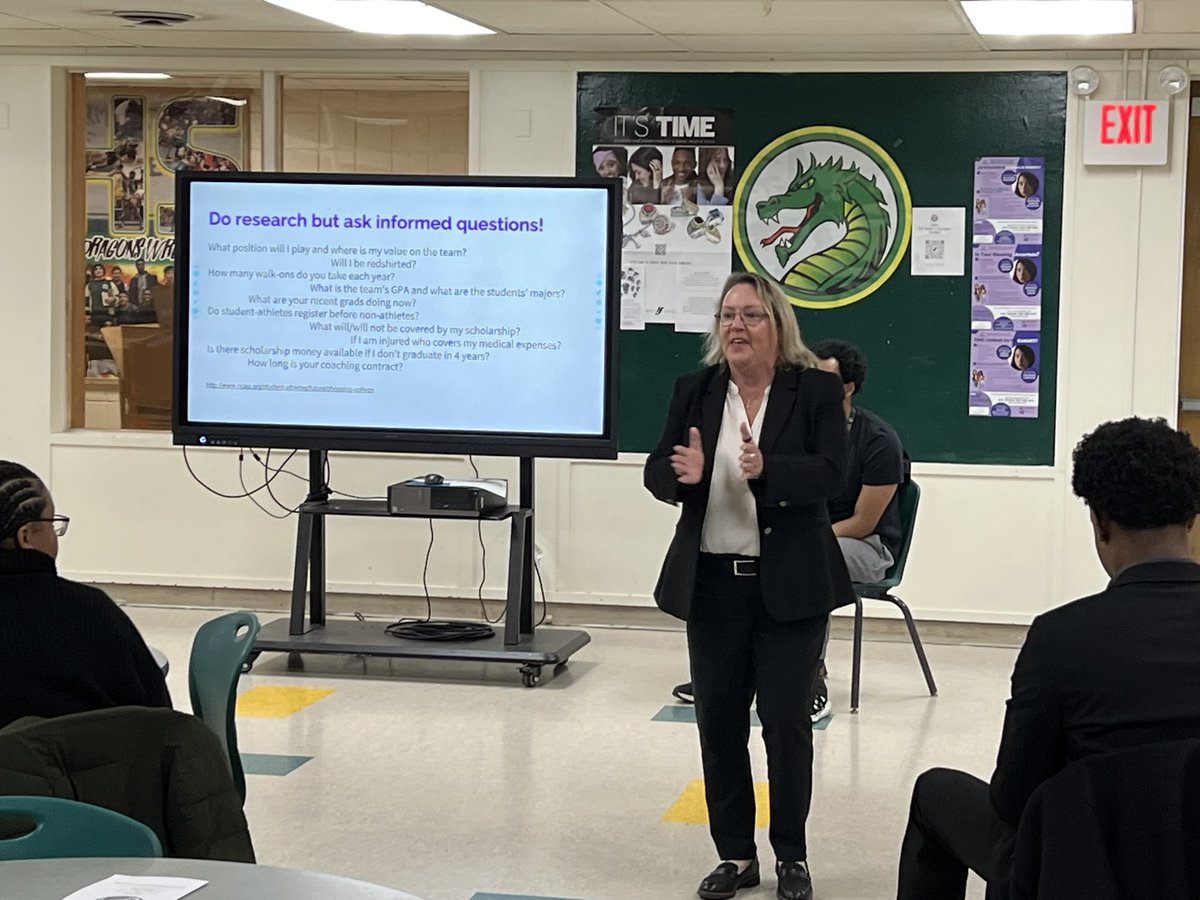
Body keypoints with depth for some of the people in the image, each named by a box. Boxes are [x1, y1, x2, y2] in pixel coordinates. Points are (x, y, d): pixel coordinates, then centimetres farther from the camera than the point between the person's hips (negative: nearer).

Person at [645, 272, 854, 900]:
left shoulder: (816, 390, -3)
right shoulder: (694, 390, 6)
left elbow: (830, 474, -13)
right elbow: (656, 473, 3)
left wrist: (767, 468, -31)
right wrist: (682, 472, -20)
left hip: (789, 584, -3)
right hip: (712, 582, 3)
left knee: (786, 719, 1)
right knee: (718, 721, 7)